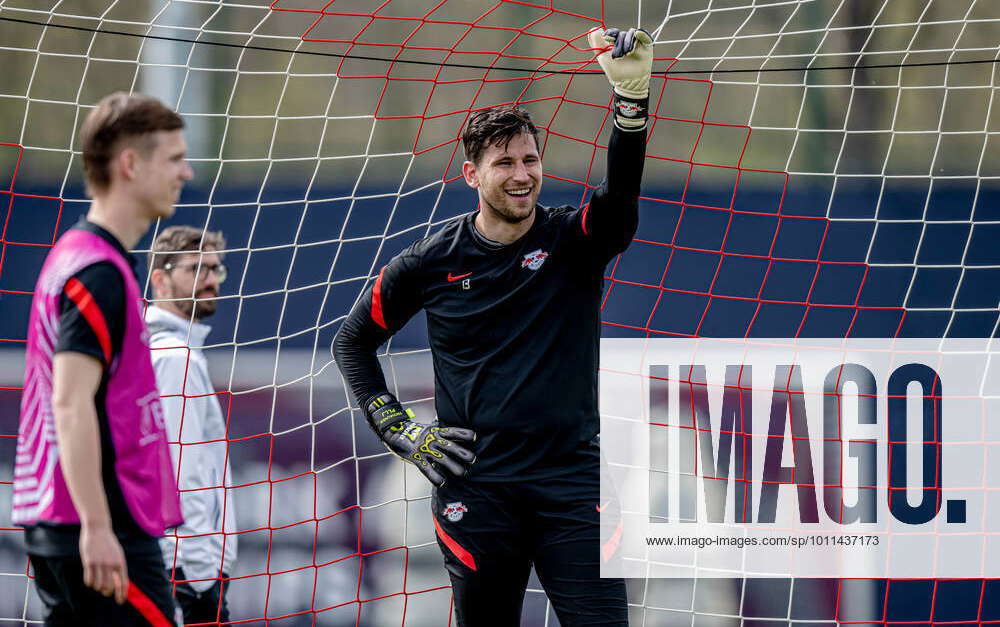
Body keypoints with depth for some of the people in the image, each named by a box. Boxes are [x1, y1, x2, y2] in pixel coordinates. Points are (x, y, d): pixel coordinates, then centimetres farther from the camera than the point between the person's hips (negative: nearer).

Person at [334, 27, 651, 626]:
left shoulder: (575, 241, 0)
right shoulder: (432, 262, 2)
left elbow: (622, 195, -22)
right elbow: (353, 341, 14)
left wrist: (632, 99, -36)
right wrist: (399, 430, 3)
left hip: (573, 481, 0)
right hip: (476, 492, 1)